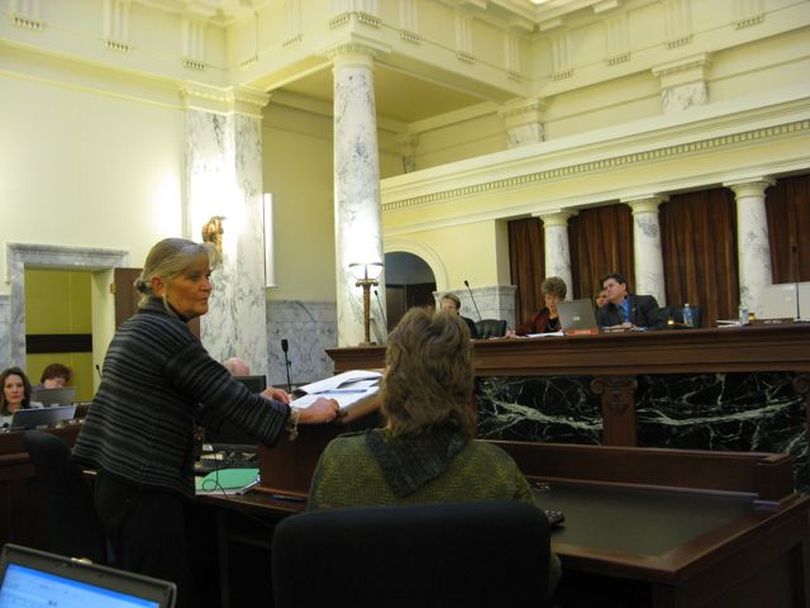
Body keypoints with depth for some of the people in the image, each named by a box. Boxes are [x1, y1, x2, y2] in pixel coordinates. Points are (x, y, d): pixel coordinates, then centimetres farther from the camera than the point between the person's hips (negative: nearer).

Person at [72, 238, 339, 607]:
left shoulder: (136, 326, 14)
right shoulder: (166, 332, -16)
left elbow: (202, 398, 20)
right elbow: (227, 398, -16)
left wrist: (255, 399, 16)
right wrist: (303, 415, -6)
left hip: (119, 483, 10)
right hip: (144, 491, -10)